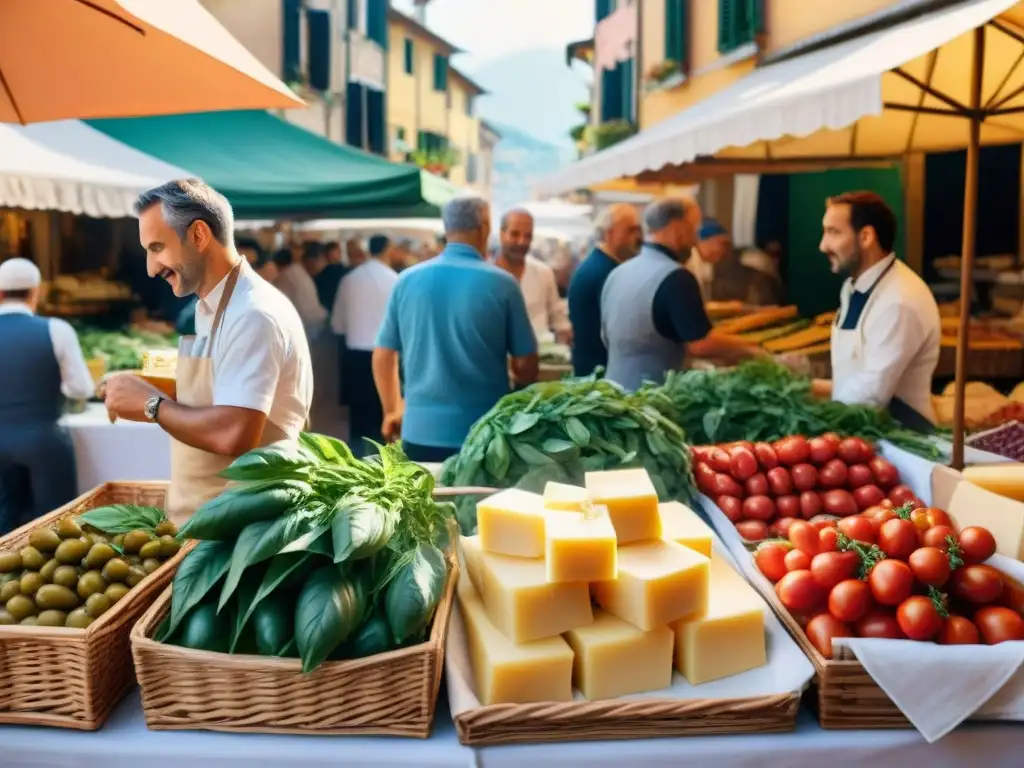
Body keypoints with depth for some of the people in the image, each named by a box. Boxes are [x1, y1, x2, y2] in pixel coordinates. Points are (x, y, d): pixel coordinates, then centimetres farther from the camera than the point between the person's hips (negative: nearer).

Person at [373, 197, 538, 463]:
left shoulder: (407, 280, 2)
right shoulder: (501, 283, -7)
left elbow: (383, 355, 8)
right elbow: (525, 363, -1)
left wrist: (392, 410, 23)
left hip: (420, 430, 3)